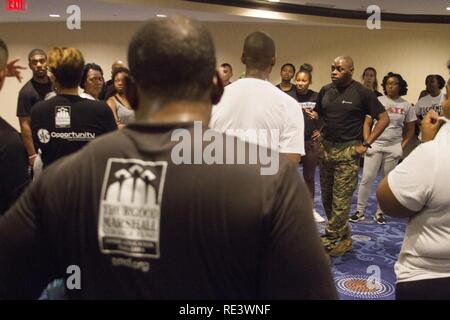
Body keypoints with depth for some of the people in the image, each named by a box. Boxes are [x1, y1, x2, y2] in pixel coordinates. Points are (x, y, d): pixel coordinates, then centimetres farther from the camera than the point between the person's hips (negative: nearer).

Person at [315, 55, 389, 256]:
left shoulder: (362, 92, -7)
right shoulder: (325, 91, 8)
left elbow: (383, 118, -5)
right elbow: (317, 114, 18)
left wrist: (366, 144, -9)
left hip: (347, 151, -6)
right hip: (325, 148, 6)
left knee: (340, 199, -3)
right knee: (327, 196, 11)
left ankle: (330, 240, 9)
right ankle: (343, 237, 26)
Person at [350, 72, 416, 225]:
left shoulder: (406, 106, 2)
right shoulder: (377, 101, 0)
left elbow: (410, 130, 7)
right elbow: (367, 123, 2)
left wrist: (402, 147, -2)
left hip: (394, 148, 1)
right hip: (375, 145, -1)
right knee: (367, 178, -3)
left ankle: (380, 212, 20)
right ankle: (360, 211, 8)